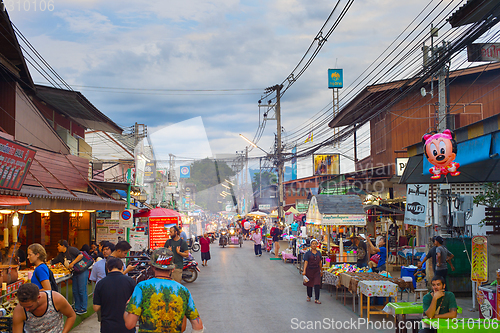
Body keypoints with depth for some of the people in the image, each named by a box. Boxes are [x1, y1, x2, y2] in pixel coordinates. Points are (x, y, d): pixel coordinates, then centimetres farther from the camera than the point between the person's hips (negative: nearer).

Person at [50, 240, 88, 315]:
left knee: (82, 290, -6)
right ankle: (77, 308, 19)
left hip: (82, 272, -8)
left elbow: (81, 255, -21)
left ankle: (83, 309, 1)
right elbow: (52, 262, 18)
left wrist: (72, 263, -22)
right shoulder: (60, 255, 13)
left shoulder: (71, 250, -11)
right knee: (75, 291, 8)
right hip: (75, 273, 8)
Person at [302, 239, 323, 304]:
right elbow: (306, 262, -13)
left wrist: (321, 271, 19)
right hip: (309, 270, -2)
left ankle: (316, 299, -1)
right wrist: (304, 271, -21)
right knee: (309, 284, 11)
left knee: (317, 285, -6)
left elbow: (320, 262, 15)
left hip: (317, 270, 2)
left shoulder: (319, 253, 6)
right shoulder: (308, 253, -6)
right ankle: (309, 296, 34)